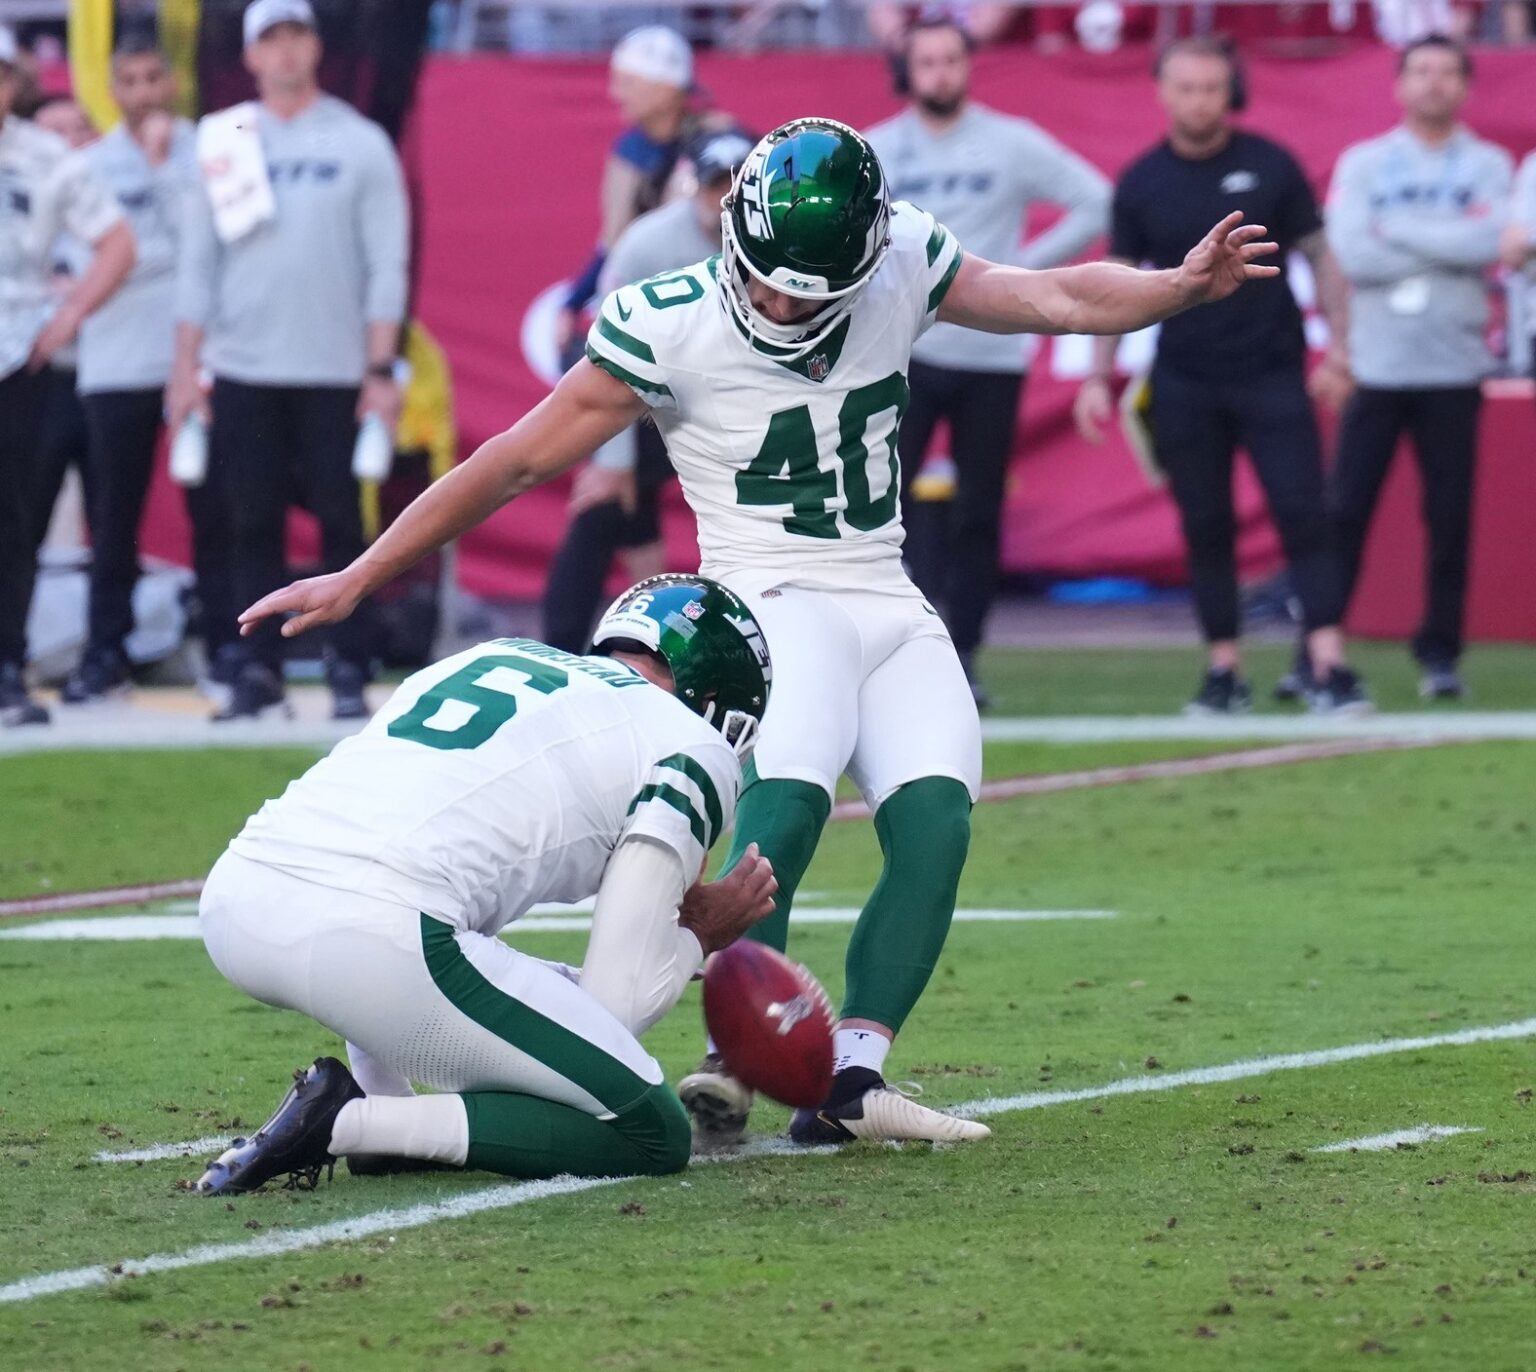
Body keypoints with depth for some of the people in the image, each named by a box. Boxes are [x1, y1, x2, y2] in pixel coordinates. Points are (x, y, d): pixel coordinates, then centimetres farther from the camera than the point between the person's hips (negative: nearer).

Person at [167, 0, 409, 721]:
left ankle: (349, 671, 2)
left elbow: (386, 264, 0)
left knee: (342, 524, -3)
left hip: (333, 372, -2)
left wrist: (381, 370, -8)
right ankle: (258, 671, 6)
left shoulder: (361, 144, 3)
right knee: (252, 523, 2)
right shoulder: (224, 143, 10)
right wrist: (185, 368, 3)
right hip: (242, 368, 2)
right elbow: (197, 262, 10)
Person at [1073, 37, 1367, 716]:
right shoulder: (1141, 183, 4)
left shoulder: (1270, 167, 0)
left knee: (1303, 513, -10)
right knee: (1205, 528, 4)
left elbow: (1319, 257, 6)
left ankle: (1327, 665, -14)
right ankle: (1224, 670, 12)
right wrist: (1098, 378, 7)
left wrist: (1337, 349, -1)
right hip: (1184, 385, 2)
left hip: (1271, 373, -2)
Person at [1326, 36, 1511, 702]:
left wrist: (1395, 230, -9)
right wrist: (1446, 247, -9)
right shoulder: (1363, 164, 7)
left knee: (1450, 519, 1)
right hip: (1375, 366, 0)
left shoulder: (1489, 167, 7)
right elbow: (1350, 254, -8)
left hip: (1453, 371, 0)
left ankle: (1440, 653, 9)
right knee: (1343, 515, -4)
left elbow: (1490, 242, -12)